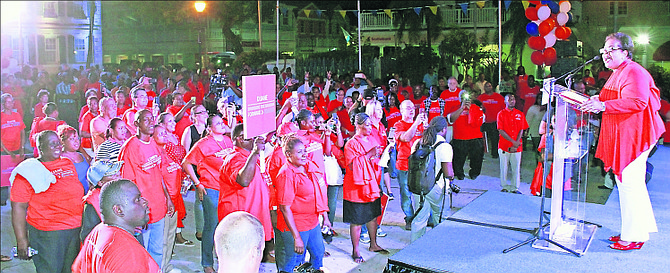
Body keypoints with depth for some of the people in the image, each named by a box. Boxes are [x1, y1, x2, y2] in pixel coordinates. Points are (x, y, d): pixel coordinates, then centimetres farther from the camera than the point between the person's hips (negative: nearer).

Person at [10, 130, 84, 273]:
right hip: (47, 234, -5)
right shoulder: (28, 171, -6)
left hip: (77, 229, 5)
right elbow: (19, 208, -9)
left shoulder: (68, 164, 10)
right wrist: (21, 240, -12)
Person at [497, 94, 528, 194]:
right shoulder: (501, 114, 2)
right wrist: (513, 141, -12)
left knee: (516, 168, 1)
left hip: (517, 147, 2)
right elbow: (501, 131, -5)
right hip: (504, 146, -2)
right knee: (504, 167, 1)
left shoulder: (520, 114, 11)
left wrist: (516, 144, -6)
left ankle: (515, 188, 9)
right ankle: (505, 186, 12)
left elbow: (521, 130, 6)